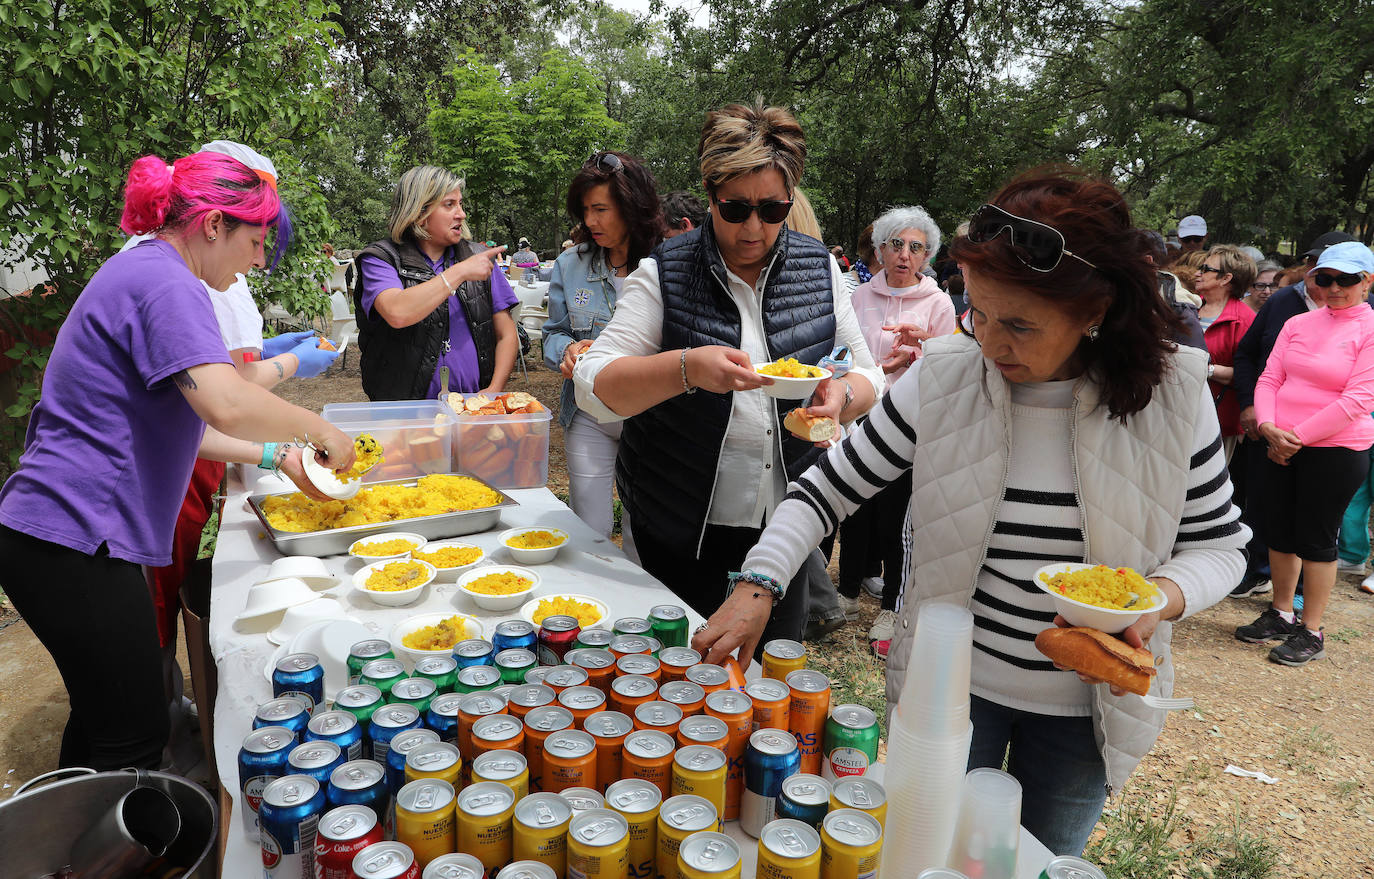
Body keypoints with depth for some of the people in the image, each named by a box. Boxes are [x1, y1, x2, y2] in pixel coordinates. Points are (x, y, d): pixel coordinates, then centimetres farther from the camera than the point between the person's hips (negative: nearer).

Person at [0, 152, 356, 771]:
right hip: (75, 540, -10)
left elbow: (170, 427, 19)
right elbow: (226, 404, -32)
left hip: (53, 535, 10)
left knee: (104, 715, 21)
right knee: (134, 739, -1)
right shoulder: (166, 283, -16)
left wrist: (273, 455, 14)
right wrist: (320, 431, -16)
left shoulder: (144, 272, 17)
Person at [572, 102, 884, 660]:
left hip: (785, 523, 3)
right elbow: (594, 388, -14)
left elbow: (868, 376, 7)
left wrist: (843, 395, -17)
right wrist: (687, 368, -32)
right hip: (682, 529, -2)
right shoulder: (664, 273, -8)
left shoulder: (819, 268, 2)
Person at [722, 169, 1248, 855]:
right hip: (954, 683, -1)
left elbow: (1218, 544, -2)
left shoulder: (1173, 394, -14)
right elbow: (827, 488, -11)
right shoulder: (943, 378, -16)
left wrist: (1163, 596, -23)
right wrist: (758, 585, -24)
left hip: (1087, 703, 1)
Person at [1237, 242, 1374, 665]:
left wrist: (1297, 436, -14)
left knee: (1316, 538, 1)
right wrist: (1269, 426, -10)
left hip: (1336, 451, -5)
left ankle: (1311, 632, 14)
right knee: (1279, 532, 11)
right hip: (1283, 448, 5)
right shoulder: (1298, 324, 9)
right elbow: (1269, 378, 6)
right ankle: (1280, 614, 27)